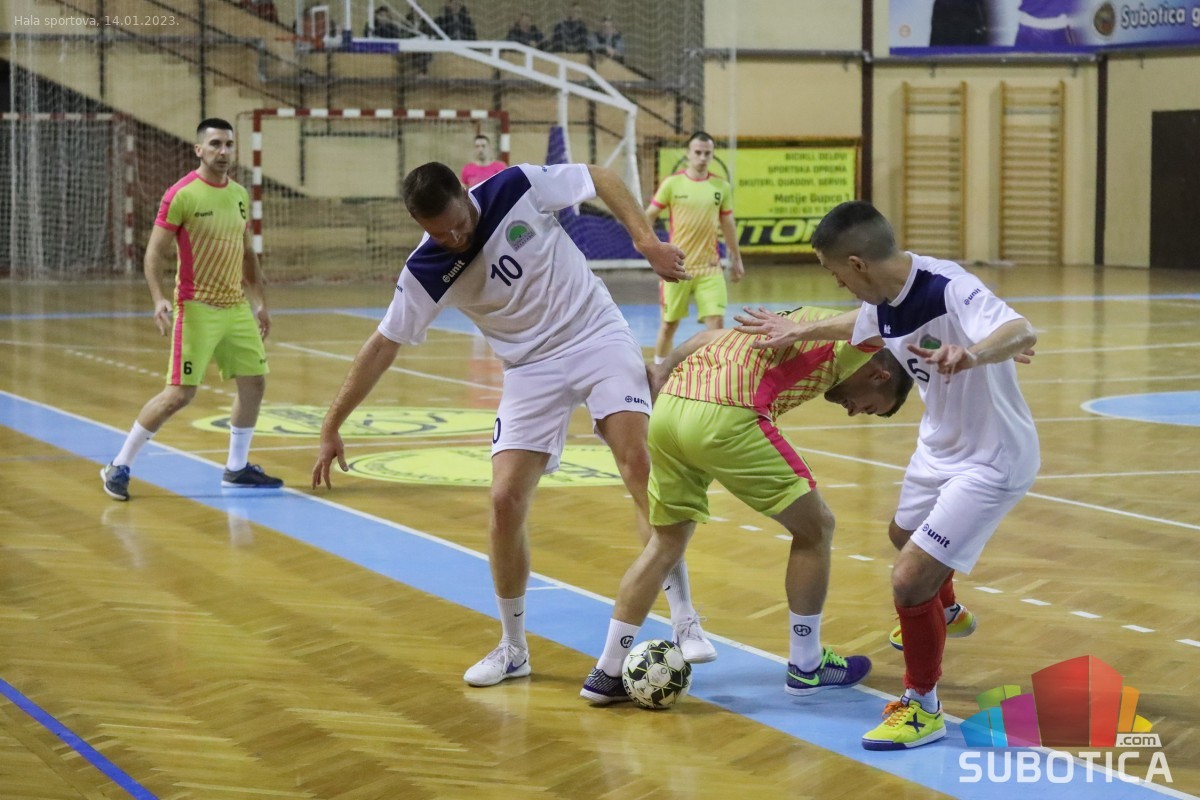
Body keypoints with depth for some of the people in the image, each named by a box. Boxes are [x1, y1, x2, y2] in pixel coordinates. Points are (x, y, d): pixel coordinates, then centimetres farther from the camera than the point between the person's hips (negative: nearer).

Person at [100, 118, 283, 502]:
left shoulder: (239, 195, 8)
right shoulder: (181, 195, -12)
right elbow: (155, 253, -12)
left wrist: (260, 302, 18)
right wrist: (159, 299, -26)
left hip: (237, 307, 7)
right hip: (197, 309, -7)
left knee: (254, 382, 7)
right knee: (179, 394, -10)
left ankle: (237, 468, 22)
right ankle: (119, 466, 2)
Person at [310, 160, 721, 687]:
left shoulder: (519, 188, -15)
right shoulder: (425, 274, -11)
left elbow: (600, 178, -2)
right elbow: (383, 346, -1)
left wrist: (646, 239, -13)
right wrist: (332, 427, 0)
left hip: (598, 335, -2)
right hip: (531, 370, 2)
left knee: (638, 462, -21)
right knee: (505, 502, -9)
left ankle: (685, 619, -15)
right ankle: (513, 648, 10)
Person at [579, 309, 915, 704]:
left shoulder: (805, 319, 30)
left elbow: (708, 337, 25)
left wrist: (661, 371, 21)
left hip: (668, 405, 8)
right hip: (725, 417, -8)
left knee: (667, 542, 22)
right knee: (814, 528, 9)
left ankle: (607, 674, 23)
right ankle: (805, 667, 20)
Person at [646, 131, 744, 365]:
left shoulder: (721, 187, 2)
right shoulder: (672, 183, -4)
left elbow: (727, 225, 12)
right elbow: (648, 215, 2)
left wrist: (736, 259, 15)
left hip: (709, 268, 1)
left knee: (717, 322, -10)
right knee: (669, 324, 9)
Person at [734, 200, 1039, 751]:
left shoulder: (947, 289, -32)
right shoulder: (884, 302, -7)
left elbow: (1023, 333, -48)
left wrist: (972, 353, -66)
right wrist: (799, 331, 17)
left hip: (992, 459, -10)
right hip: (939, 446, 10)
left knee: (910, 580, -14)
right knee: (904, 535, 33)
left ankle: (922, 707, 10)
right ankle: (943, 613, 66)